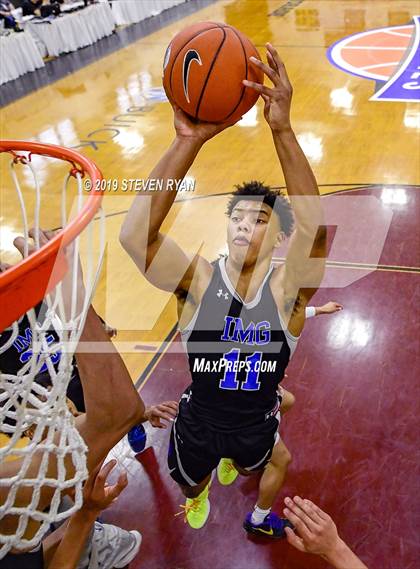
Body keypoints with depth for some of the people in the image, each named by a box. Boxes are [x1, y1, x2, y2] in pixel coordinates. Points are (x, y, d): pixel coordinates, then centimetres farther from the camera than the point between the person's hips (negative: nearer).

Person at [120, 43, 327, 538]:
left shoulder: (286, 289, -25)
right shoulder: (199, 281, -25)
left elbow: (316, 230, -46)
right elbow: (133, 234, -43)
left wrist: (282, 130, -56)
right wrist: (190, 141, -53)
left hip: (257, 427, 2)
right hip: (198, 424, -1)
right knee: (191, 484, 29)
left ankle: (258, 518, 69)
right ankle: (199, 491, 67)